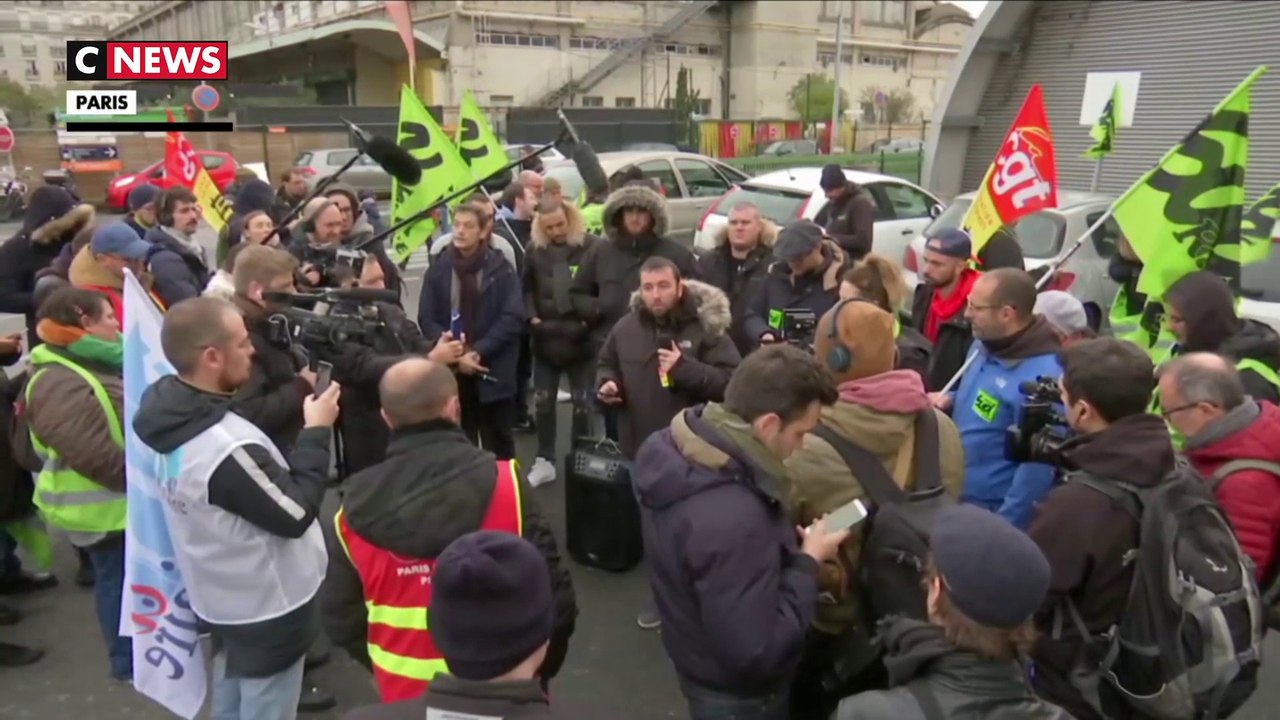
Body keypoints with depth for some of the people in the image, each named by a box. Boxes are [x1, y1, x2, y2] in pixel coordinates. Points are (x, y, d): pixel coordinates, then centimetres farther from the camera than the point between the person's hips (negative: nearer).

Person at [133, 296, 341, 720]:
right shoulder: (226, 449, -35)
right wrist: (316, 431, -20)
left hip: (223, 601, 8)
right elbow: (297, 513, -25)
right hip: (267, 609, -8)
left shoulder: (173, 413, -7)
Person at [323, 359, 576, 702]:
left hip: (405, 695, 2)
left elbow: (342, 620, 0)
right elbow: (553, 595, -16)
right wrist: (541, 667, 3)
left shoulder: (355, 511, -11)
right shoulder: (504, 486, -20)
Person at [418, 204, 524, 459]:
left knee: (498, 442, 9)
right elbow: (426, 319, 0)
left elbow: (513, 318, -9)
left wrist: (479, 351, -16)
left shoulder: (501, 269, -3)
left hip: (493, 370, -1)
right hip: (451, 370, 2)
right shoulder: (438, 269, 2)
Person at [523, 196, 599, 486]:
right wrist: (531, 316, -4)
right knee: (543, 401, 9)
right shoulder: (534, 249, 0)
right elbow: (527, 287, 9)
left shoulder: (592, 247, -11)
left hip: (581, 337, -3)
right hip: (546, 338, 3)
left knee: (582, 402, 8)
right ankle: (545, 461, 22)